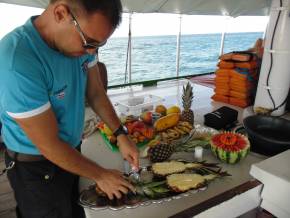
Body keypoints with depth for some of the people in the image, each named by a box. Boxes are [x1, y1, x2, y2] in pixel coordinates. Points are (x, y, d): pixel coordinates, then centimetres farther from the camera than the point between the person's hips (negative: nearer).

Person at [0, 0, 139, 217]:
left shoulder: (81, 39, -12)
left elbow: (96, 93, 1)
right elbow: (49, 146, -26)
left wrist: (120, 134, -6)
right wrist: (100, 175, -14)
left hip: (72, 150, 7)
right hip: (36, 168, -6)